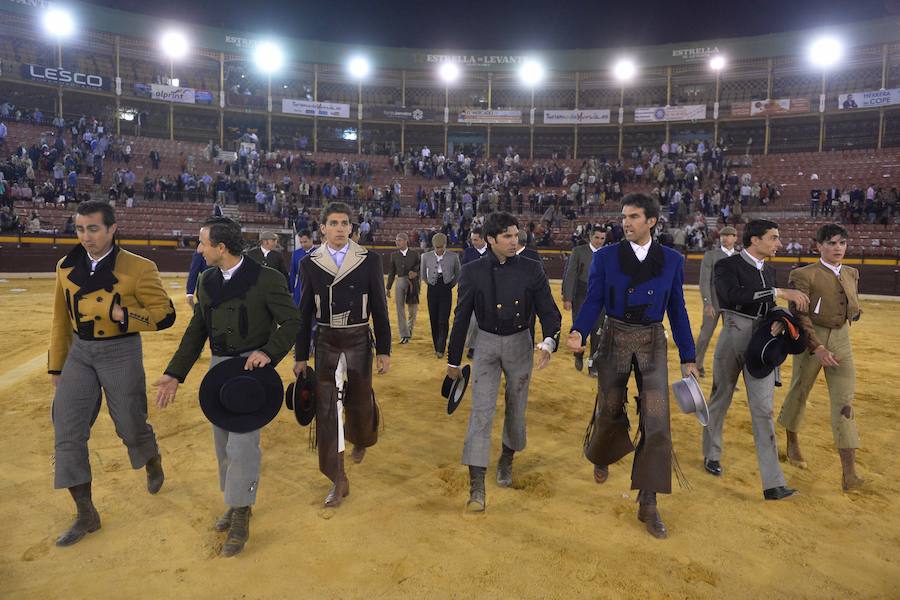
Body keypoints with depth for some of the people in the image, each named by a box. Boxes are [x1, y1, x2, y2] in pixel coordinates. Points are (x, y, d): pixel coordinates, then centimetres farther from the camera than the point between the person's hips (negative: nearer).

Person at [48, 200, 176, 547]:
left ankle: (153, 463, 44)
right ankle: (86, 515, 15)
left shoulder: (138, 268, -13)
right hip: (79, 353, 5)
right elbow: (61, 320, 12)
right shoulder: (66, 267, 3)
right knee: (68, 433, 1)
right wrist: (56, 365, 14)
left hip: (121, 353, -4)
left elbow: (165, 315, -11)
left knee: (131, 427, 7)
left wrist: (123, 315, -26)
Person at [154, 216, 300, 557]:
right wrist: (175, 373, 8)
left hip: (252, 366, -6)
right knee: (224, 442, 14)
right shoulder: (206, 281, 6)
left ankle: (240, 519, 9)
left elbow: (292, 321, -9)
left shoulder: (265, 279, -13)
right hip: (219, 364, 6)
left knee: (242, 442, -8)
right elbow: (197, 330, 11)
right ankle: (236, 503, 33)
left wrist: (269, 352, -23)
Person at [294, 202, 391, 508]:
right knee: (326, 410, -1)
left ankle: (360, 440, 49)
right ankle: (338, 480, 13)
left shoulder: (369, 260, -4)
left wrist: (384, 351, -2)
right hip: (325, 342, 1)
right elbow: (305, 312, 4)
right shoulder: (309, 263, -1)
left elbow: (379, 308, -1)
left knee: (359, 402, 13)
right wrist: (300, 356, 5)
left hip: (359, 342, 0)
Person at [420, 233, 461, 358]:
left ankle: (441, 349, -4)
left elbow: (458, 274, 11)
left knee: (443, 321, -9)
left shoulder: (453, 257, -3)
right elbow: (423, 275, 16)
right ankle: (437, 347, 16)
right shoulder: (426, 256, 3)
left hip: (446, 291, -2)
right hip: (432, 290, 2)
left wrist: (450, 285, 8)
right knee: (434, 320, 5)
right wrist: (430, 284, 12)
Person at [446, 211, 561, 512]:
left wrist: (549, 342, -29)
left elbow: (548, 310, -8)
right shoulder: (472, 271, -8)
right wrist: (453, 359, 4)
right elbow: (461, 317, -1)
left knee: (516, 408, 14)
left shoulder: (532, 270, -7)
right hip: (486, 343, -1)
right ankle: (477, 487, -5)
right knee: (481, 411, -9)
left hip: (520, 343, 2)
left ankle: (507, 460, 42)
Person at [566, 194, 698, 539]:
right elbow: (593, 301, -6)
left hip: (652, 344, 1)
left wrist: (687, 359, 4)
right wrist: (578, 332, -25)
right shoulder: (606, 257, -2)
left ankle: (648, 504, 6)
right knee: (609, 411, 10)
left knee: (656, 420, -6)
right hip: (614, 339, 0)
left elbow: (677, 311, 5)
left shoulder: (672, 261, 2)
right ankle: (601, 456, 46)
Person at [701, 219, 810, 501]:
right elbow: (733, 295, -29)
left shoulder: (769, 271, 12)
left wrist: (777, 321, -2)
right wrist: (779, 292, -28)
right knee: (720, 401, 12)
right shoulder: (727, 266, -9)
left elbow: (769, 308, 20)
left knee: (764, 409, 0)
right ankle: (712, 455, 35)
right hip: (733, 340, -5)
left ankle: (773, 483, 1)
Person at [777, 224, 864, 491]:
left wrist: (853, 311, 0)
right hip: (811, 341, -4)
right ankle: (792, 442, 38)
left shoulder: (852, 274, 9)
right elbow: (799, 315, -17)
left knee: (844, 403, -4)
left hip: (841, 341, 4)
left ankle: (849, 473, -5)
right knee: (799, 393, 12)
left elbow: (854, 308, 23)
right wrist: (818, 348, -24)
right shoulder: (804, 275, -10)